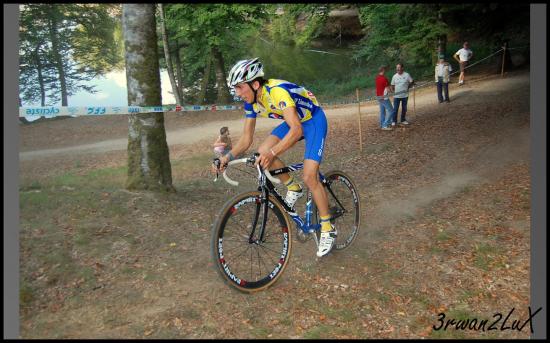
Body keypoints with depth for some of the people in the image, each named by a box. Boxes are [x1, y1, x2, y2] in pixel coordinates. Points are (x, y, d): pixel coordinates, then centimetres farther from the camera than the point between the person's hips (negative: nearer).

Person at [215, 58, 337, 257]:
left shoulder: (277, 91, -34)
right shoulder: (251, 102, -9)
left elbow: (296, 130, -42)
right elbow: (246, 138, -5)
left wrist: (272, 153, -53)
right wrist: (228, 156, -21)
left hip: (314, 120, -7)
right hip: (294, 122, 7)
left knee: (309, 177, -18)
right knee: (263, 152, -14)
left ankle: (327, 229, 0)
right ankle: (293, 189, 8)